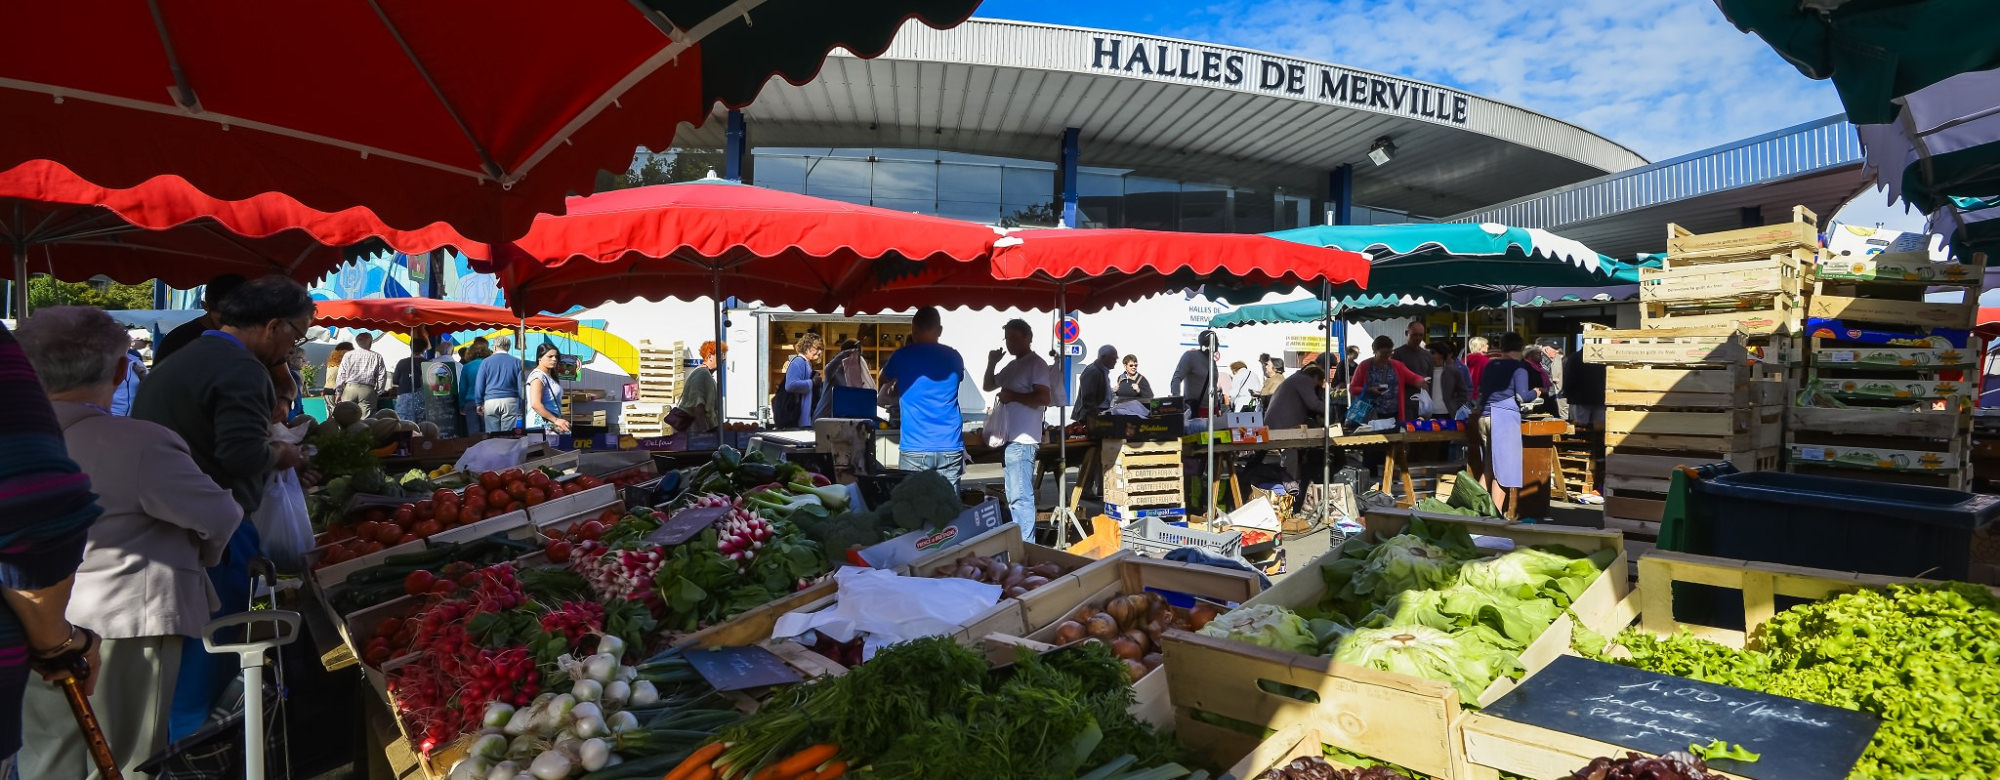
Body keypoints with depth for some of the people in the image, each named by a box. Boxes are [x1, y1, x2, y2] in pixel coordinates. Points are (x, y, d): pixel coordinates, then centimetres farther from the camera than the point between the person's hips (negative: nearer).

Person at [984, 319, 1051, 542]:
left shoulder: (1036, 364, -7)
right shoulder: (1012, 365, 20)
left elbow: (1043, 398, -17)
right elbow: (989, 386, 28)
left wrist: (1013, 396, -15)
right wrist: (991, 363, 13)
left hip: (1022, 441, -10)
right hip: (1009, 439, 10)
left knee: (1020, 497, -12)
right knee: (1014, 497, 13)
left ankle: (1026, 546, -11)